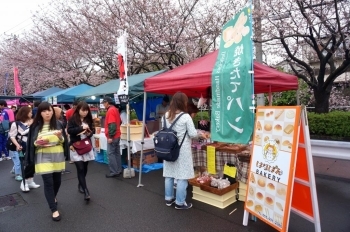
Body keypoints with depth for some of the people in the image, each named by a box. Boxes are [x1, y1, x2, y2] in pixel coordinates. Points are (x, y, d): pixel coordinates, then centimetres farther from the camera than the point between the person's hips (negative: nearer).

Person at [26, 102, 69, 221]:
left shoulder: (58, 124, 0)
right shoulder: (35, 126, -2)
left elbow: (64, 142, 1)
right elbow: (31, 143, 4)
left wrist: (60, 137, -20)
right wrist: (37, 143, -17)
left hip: (57, 156, 2)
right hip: (43, 157, -2)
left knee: (57, 180, 14)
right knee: (48, 182, -5)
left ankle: (53, 197, 45)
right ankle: (54, 210, 7)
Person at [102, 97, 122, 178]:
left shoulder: (110, 110, -16)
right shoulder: (115, 109, 14)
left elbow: (112, 124, -23)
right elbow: (119, 122, 21)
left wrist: (110, 136, -22)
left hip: (112, 137, -10)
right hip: (117, 135, 10)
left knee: (111, 154, -3)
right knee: (117, 153, 13)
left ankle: (114, 172, 1)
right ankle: (118, 170, 20)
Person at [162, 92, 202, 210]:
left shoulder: (166, 115, 4)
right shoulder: (186, 117, -14)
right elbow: (193, 134, -12)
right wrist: (199, 133, 8)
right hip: (182, 149, -6)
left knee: (169, 174, 15)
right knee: (182, 176, 4)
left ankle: (169, 199, 29)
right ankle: (180, 203, 14)